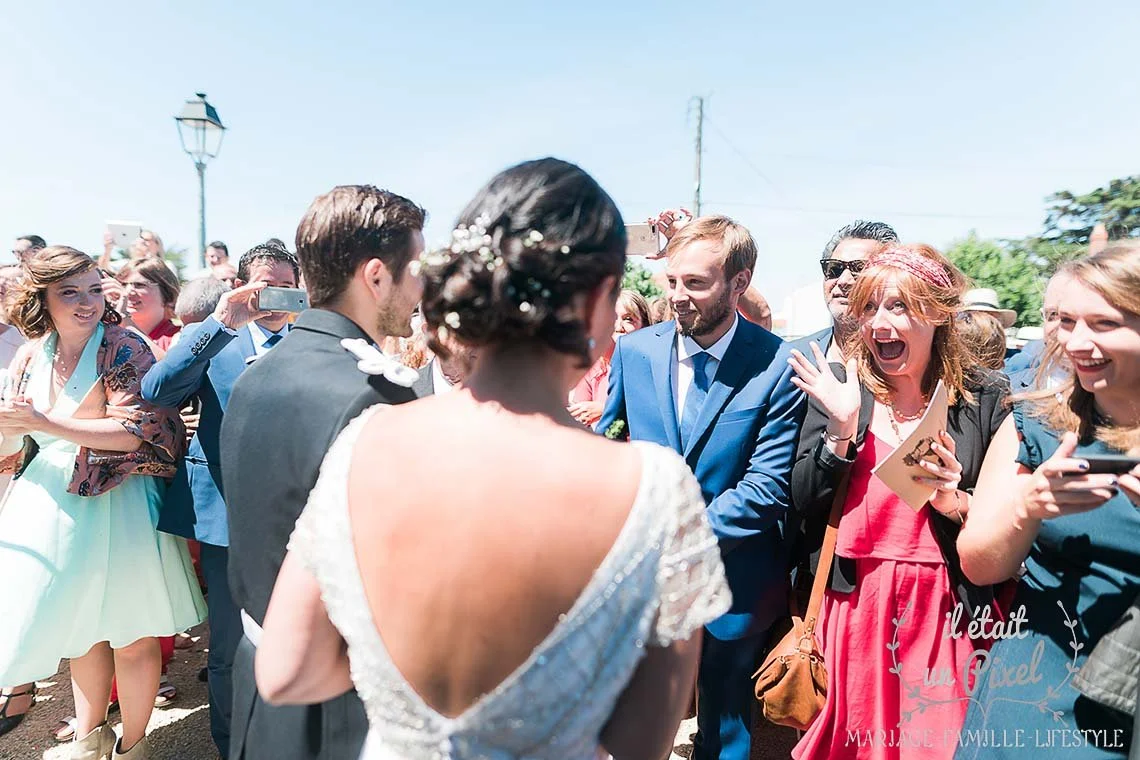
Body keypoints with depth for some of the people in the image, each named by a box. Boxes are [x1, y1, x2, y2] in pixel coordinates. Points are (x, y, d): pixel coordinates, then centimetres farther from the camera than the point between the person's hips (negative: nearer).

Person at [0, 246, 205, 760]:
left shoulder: (123, 349, -13)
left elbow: (138, 430, -22)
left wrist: (44, 422, -21)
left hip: (116, 505, -6)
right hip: (51, 505, 6)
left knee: (130, 635, 6)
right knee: (80, 627, 20)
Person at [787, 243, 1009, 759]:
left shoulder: (986, 399, -3)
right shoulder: (836, 387, -1)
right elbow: (805, 505, -3)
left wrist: (956, 503, -17)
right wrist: (843, 428, -15)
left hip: (947, 611, 0)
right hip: (853, 605, 1)